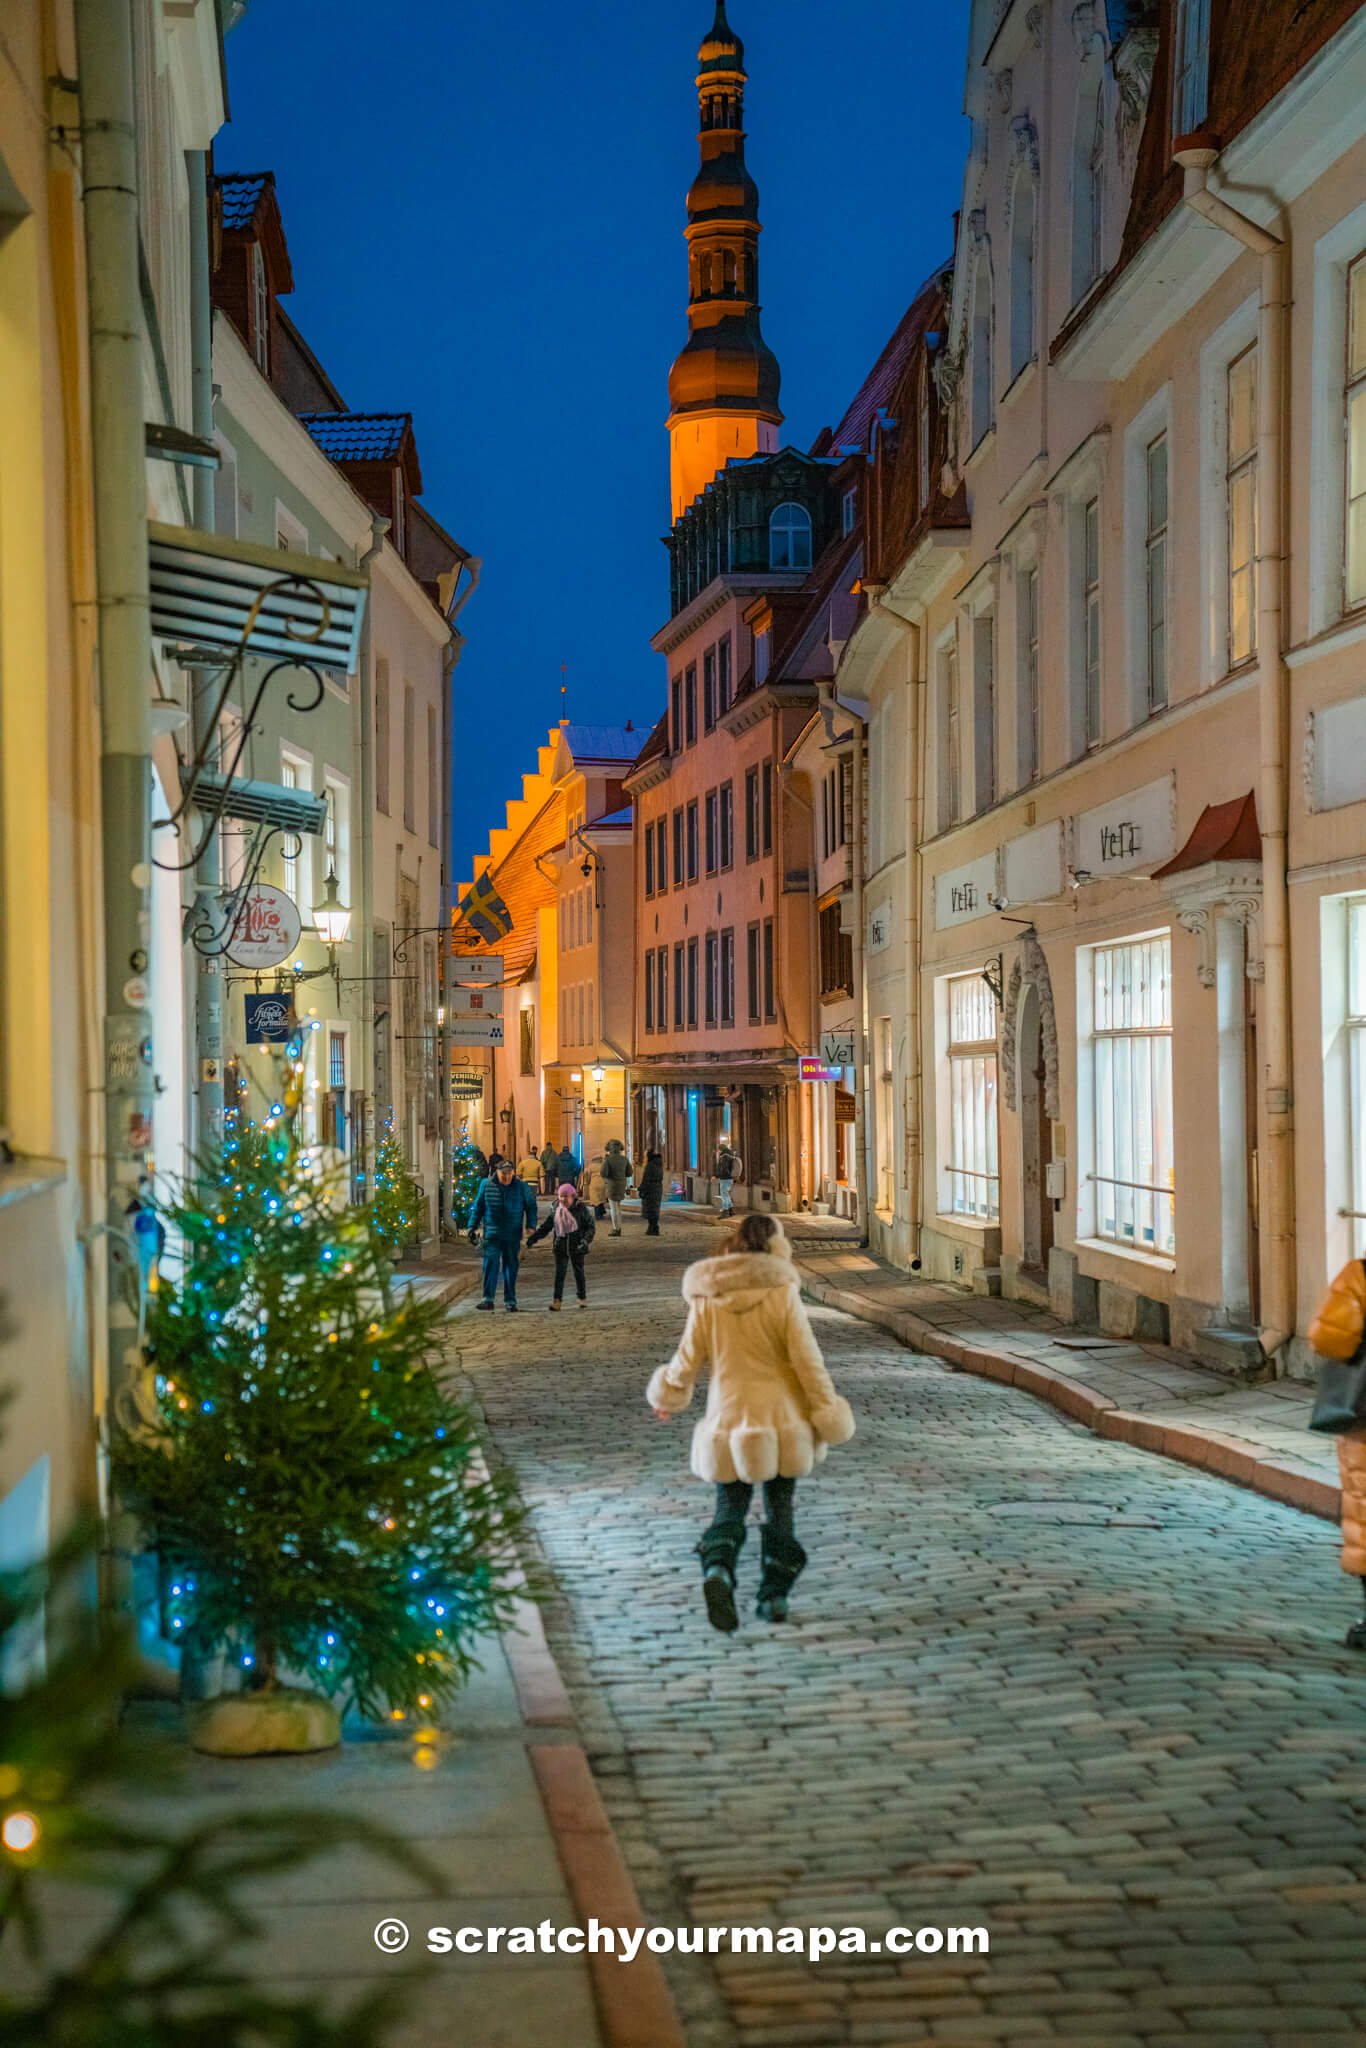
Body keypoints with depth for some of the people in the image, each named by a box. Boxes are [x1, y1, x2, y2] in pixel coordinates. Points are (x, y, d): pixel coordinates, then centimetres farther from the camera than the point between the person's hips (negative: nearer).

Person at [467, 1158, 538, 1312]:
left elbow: (531, 1206, 8)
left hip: (513, 1236, 0)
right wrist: (473, 1227, 6)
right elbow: (478, 1207, 8)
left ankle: (510, 1301, 14)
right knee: (490, 1265, -9)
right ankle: (488, 1299, -7)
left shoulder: (521, 1187, 0)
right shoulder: (487, 1185, 1)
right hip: (492, 1234, 0)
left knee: (511, 1268, 6)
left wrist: (531, 1226, -1)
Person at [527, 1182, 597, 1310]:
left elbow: (591, 1226, -5)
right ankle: (558, 1300, -5)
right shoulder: (556, 1209, 1)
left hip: (577, 1247, -2)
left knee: (579, 1272, 11)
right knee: (559, 1273, -4)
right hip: (561, 1247, 2)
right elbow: (546, 1227, 8)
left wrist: (586, 1240, -20)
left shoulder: (581, 1209, -8)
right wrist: (533, 1238, 1)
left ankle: (582, 1298, 27)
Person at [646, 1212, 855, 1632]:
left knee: (730, 1505, 11)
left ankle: (717, 1568, -16)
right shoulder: (782, 1293, -12)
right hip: (780, 1420, -1)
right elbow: (807, 1360, -10)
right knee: (779, 1507, 14)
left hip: (728, 1420, 1)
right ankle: (775, 1595, 15)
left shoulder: (706, 1298, -4)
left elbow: (688, 1358, 4)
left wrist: (669, 1397, 22)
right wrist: (828, 1409, 0)